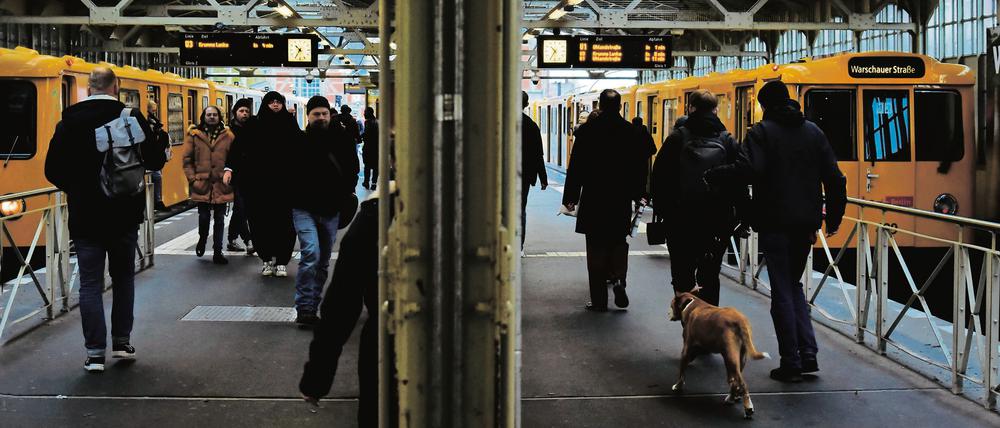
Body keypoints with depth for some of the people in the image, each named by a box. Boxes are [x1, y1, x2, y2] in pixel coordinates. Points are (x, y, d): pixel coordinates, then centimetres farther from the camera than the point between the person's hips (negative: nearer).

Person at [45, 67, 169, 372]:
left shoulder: (69, 121, -3)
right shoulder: (132, 118, -7)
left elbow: (53, 170, -2)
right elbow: (155, 160, -4)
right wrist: (161, 145, 18)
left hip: (85, 217, 0)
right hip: (124, 215, 0)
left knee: (90, 283, 4)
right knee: (123, 277, 17)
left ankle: (95, 353, 1)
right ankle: (122, 342, 20)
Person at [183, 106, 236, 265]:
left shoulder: (228, 135, 4)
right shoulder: (193, 134, 2)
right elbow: (187, 159, 1)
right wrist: (192, 179, -5)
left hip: (221, 185, 1)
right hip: (202, 184, -1)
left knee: (220, 219, 5)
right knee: (204, 217, 2)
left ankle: (218, 252, 13)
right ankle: (202, 240, 33)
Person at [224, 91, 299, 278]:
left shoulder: (290, 124, 6)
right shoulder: (254, 124, 4)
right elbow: (238, 146, -3)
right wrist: (229, 168, -15)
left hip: (284, 181, 0)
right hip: (259, 182, 0)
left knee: (283, 220, -1)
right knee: (261, 220, 1)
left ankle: (281, 261, 8)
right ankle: (267, 259, 15)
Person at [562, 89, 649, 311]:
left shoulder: (587, 130, -5)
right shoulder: (632, 131, 1)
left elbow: (576, 167, -4)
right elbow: (640, 166, 5)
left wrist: (571, 197, 2)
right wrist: (637, 193, 17)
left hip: (594, 198, -1)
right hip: (622, 199, 2)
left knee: (596, 248, 4)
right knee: (619, 243, 17)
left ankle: (599, 299, 5)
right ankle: (618, 279, -7)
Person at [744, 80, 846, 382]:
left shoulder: (761, 132, -5)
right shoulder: (813, 131, 11)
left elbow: (754, 172, -22)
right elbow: (834, 178, 8)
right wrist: (834, 217, 15)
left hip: (774, 223, -5)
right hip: (806, 223, 5)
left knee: (782, 292, 2)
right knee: (794, 284, 19)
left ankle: (791, 363, 3)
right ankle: (808, 354, 10)